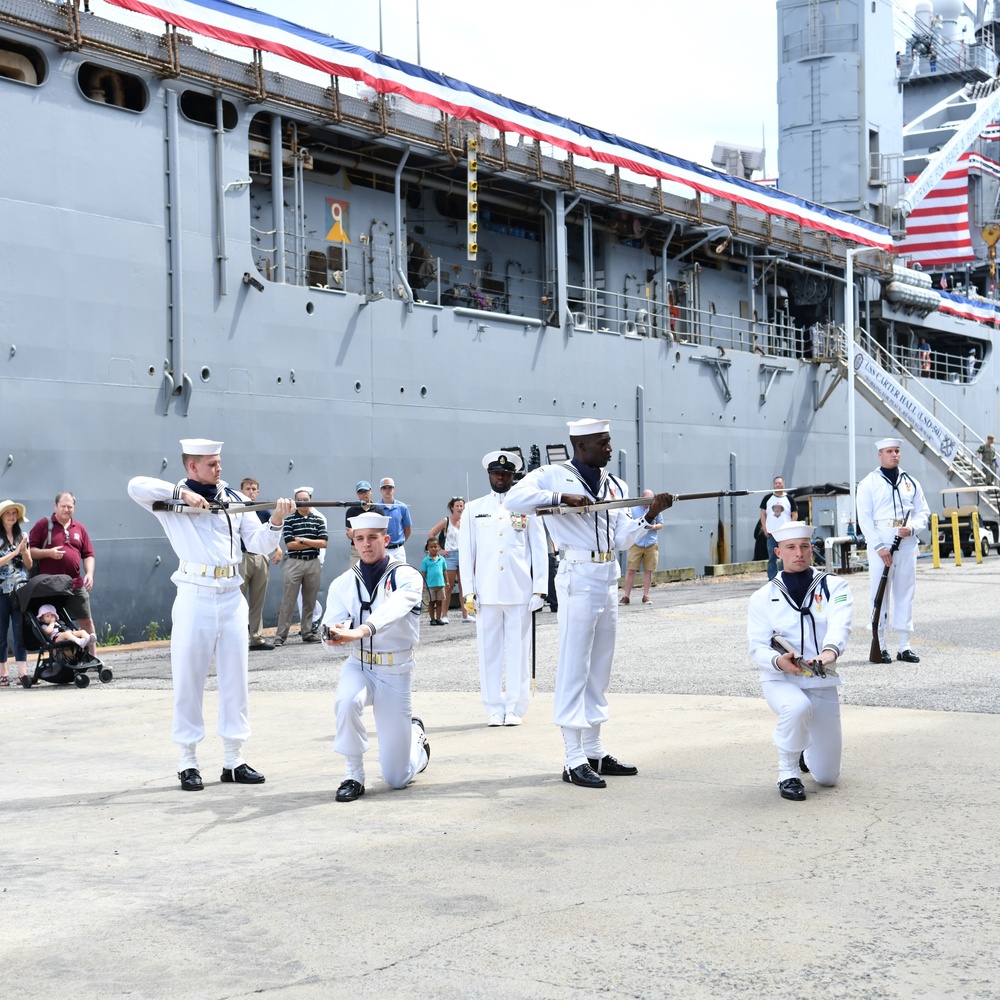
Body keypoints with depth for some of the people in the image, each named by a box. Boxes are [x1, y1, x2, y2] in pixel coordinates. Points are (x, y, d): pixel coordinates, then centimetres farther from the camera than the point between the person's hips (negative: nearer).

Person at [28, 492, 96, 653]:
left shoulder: (79, 528, 12)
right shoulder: (43, 525, 1)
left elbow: (88, 555, 13)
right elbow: (29, 551, -3)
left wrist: (89, 573, -4)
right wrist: (48, 552, -18)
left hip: (75, 584, 3)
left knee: (87, 621, 5)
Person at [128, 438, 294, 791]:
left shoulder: (233, 499, 10)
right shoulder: (172, 500, 0)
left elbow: (259, 544, 8)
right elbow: (136, 486, -17)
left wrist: (276, 521, -10)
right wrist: (182, 493, -21)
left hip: (232, 598, 4)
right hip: (195, 598, -4)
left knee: (235, 677, 8)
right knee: (188, 679, 2)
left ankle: (233, 760, 17)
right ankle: (188, 762, 11)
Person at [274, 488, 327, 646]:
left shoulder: (318, 520, 8)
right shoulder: (289, 519, 1)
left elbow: (323, 543, -1)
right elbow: (289, 544, -8)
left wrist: (303, 540, -9)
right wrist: (313, 543, -5)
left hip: (313, 563, 3)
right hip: (294, 563, -3)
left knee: (310, 601, 8)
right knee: (288, 601, -5)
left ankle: (307, 632, 16)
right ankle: (281, 635, -4)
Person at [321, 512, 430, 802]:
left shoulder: (407, 578, -11)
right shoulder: (343, 584, -2)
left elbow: (391, 610, -33)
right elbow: (330, 644, -5)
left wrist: (360, 631, -52)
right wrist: (333, 636, -31)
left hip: (396, 673, -2)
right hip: (359, 666, 2)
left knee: (396, 778, 1)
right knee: (346, 702, -37)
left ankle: (416, 735, 37)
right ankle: (354, 776, -14)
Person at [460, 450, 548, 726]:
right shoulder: (474, 509, 11)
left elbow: (539, 550, 7)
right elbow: (466, 551, 10)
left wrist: (539, 589, 0)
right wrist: (468, 590, 2)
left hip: (519, 591, -1)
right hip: (486, 592, 1)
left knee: (518, 650, -1)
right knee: (489, 650, 2)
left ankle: (515, 708, 5)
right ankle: (494, 709, 8)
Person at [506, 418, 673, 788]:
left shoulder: (614, 485, 14)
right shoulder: (553, 476, -5)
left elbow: (621, 538, 7)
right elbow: (514, 499, -20)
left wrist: (649, 515, -7)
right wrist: (561, 498, -25)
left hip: (608, 579, 8)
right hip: (578, 578, -7)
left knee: (600, 668, 13)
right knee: (574, 667, -6)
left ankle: (594, 751, 21)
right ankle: (574, 760, -4)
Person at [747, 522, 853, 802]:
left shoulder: (833, 587, -1)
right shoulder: (763, 598, 1)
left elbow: (839, 624, -21)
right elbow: (757, 647, -6)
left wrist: (830, 651, -44)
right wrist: (778, 661, -30)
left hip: (822, 683, 2)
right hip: (780, 681, -1)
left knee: (827, 777, 4)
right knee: (797, 707, -39)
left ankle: (804, 751, 40)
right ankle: (788, 773, -15)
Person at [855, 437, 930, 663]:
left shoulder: (910, 482, 14)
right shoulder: (869, 483, 3)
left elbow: (923, 512, 14)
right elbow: (864, 518, -3)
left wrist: (912, 528, -8)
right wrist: (879, 546, -12)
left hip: (907, 543, 4)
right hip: (880, 544, -4)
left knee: (905, 594, 4)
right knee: (879, 594, -4)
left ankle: (904, 646, 8)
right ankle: (879, 646, -2)